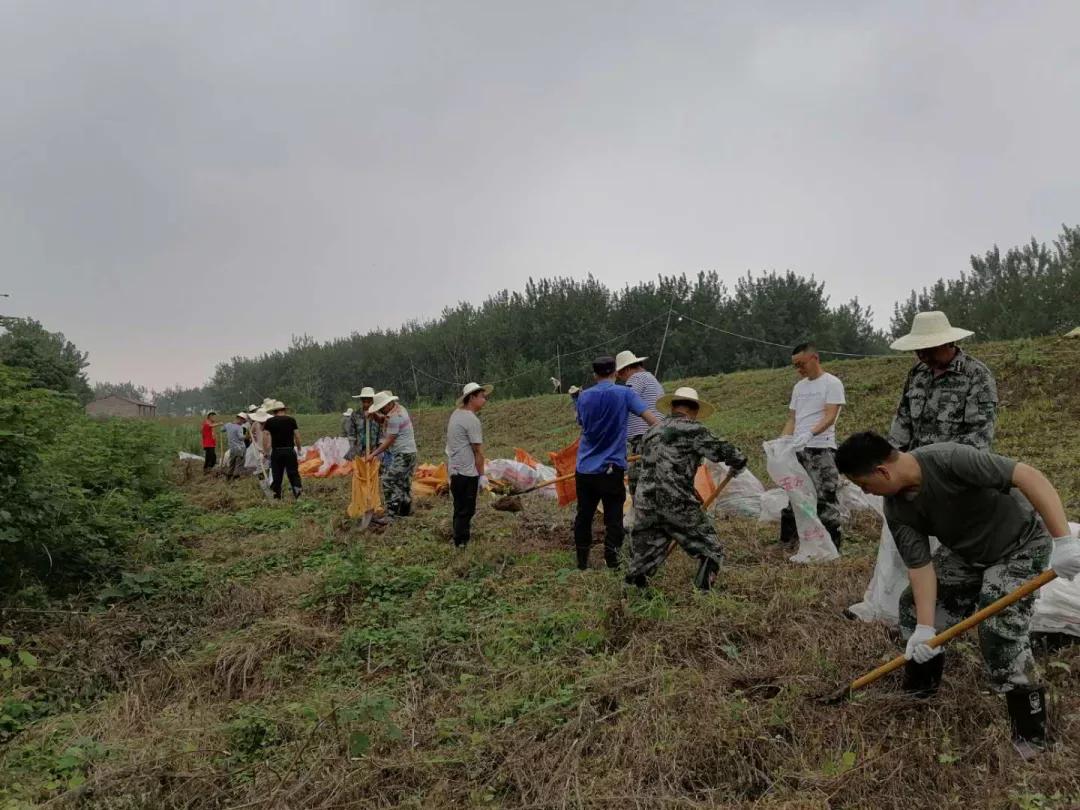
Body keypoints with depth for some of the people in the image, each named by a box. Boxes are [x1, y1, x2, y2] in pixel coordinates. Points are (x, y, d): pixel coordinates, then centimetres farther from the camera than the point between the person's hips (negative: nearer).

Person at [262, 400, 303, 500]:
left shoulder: (270, 421, 3)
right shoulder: (291, 420, 4)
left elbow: (265, 436, -4)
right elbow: (297, 436, 0)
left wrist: (264, 451, -1)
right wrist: (299, 449, 10)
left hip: (276, 451, 0)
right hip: (290, 451, 0)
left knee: (276, 476, 8)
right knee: (293, 473, 4)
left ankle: (276, 497, 9)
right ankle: (298, 488, -17)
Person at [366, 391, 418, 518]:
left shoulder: (394, 417, -19)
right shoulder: (399, 408, 10)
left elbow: (389, 441, -18)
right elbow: (385, 423, 19)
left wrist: (373, 454, -13)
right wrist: (374, 415, 1)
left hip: (403, 454, -10)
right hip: (410, 452, 10)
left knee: (389, 482, -10)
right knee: (404, 482, 14)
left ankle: (391, 515, -11)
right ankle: (405, 512, 21)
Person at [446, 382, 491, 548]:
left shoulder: (456, 414, 10)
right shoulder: (472, 420, -18)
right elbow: (478, 451, -15)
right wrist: (481, 475, -8)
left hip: (454, 470, 9)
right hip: (467, 473, -9)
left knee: (460, 508, 18)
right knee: (466, 510, 0)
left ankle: (460, 538, 28)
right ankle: (461, 543, 6)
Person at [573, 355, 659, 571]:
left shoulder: (583, 396, 5)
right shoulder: (625, 393, -5)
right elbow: (650, 417, -15)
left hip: (584, 467, 4)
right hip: (611, 468, -4)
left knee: (583, 516, 12)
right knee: (613, 519, 1)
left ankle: (581, 564, 20)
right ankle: (612, 563, -1)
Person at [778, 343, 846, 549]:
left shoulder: (832, 383, -3)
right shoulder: (799, 387, 18)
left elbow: (830, 417, -13)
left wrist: (810, 434, -29)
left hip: (820, 449, -7)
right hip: (797, 450, 7)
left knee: (825, 498, -7)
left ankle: (831, 546, 0)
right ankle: (787, 540, 20)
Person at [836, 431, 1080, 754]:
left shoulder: (949, 459, -36)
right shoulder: (897, 510, -14)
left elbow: (1029, 476, -38)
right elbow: (920, 566, -13)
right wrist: (925, 627, -22)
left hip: (1020, 546, -7)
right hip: (968, 554, 7)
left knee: (999, 631, -19)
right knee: (913, 606, 5)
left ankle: (1030, 732, 1)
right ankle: (919, 687, 27)